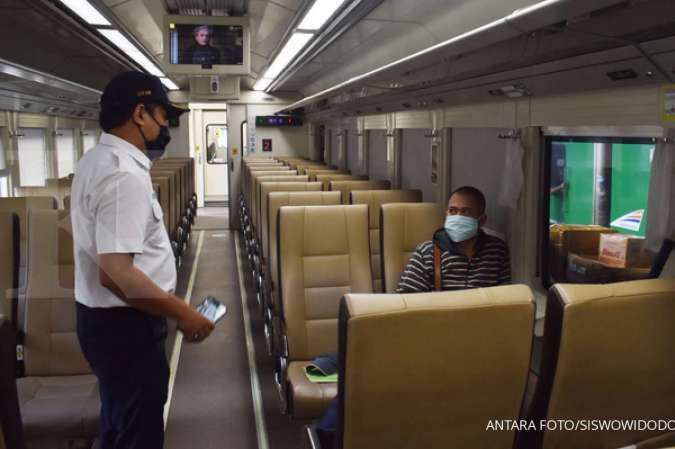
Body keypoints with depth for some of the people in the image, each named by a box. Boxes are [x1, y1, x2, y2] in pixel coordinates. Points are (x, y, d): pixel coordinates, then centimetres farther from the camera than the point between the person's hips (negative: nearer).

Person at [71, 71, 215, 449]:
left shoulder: (99, 159, 8)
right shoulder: (124, 174, -26)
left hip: (105, 317, 10)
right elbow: (116, 273, -31)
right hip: (125, 325, -10)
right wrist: (183, 313, -23)